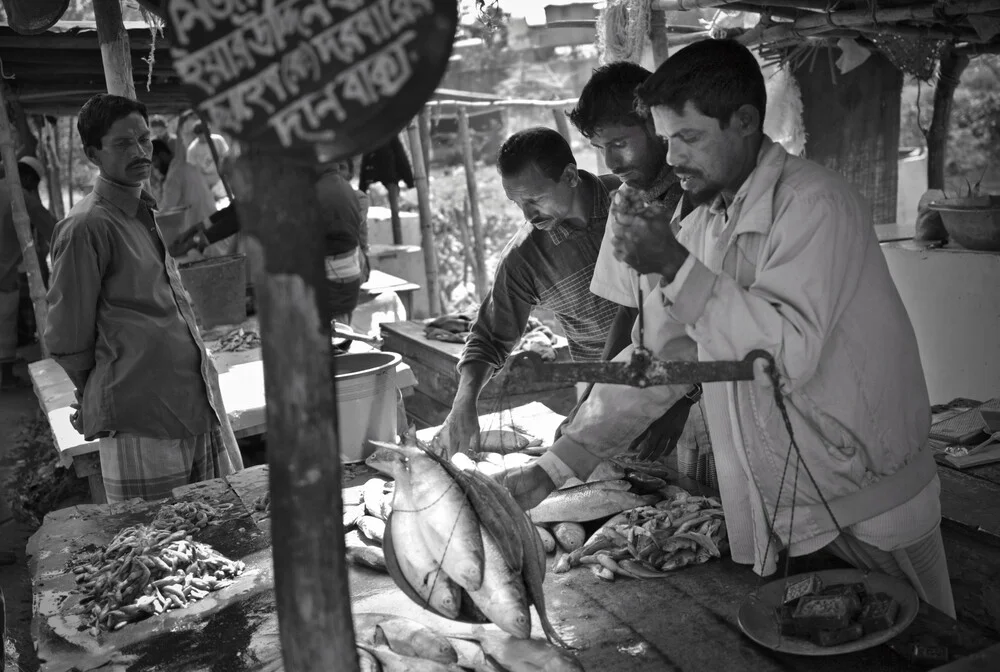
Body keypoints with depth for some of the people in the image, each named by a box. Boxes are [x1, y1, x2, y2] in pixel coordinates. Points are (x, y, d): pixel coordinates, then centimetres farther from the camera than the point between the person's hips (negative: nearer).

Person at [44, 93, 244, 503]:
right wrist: (105, 400, 6)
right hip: (141, 427, -8)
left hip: (202, 404, 8)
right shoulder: (87, 227, -12)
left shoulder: (147, 214, 14)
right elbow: (66, 342, -9)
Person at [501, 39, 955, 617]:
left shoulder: (814, 202, -17)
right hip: (775, 520, 6)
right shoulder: (701, 228, 4)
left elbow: (792, 353, -28)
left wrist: (679, 268, -30)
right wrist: (552, 469, -3)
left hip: (869, 514, -6)